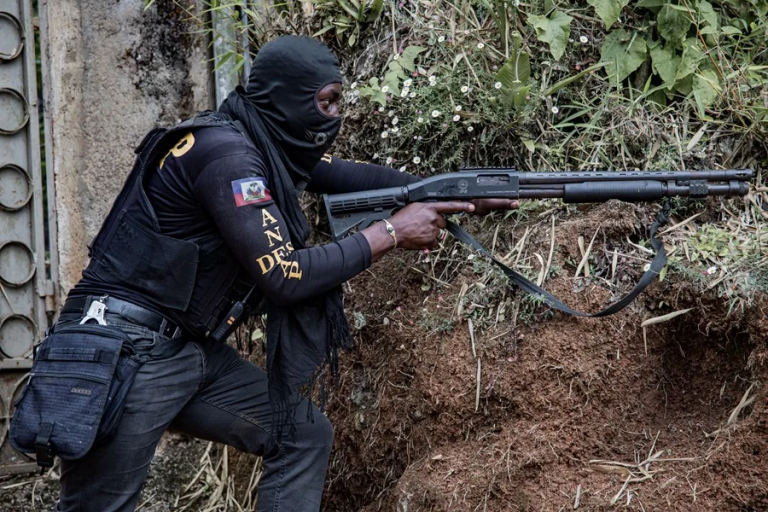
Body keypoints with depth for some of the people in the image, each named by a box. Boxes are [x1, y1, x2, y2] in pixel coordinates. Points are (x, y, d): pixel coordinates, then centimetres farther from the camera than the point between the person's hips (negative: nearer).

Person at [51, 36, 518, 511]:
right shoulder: (228, 153, -20)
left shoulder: (274, 142, 7)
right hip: (123, 348, -10)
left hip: (189, 349, 10)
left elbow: (358, 177, 14)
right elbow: (285, 276, -21)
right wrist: (392, 233, -14)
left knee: (305, 436, 9)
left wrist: (462, 198, 6)